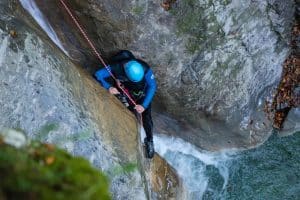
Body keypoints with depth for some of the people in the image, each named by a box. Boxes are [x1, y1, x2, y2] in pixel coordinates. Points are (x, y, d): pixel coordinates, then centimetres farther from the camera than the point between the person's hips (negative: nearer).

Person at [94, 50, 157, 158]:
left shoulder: (144, 68, -35)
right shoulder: (116, 68, -35)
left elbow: (152, 86, -24)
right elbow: (98, 75, -26)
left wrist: (144, 105, -30)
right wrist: (108, 87, -42)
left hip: (142, 92, 0)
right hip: (125, 92, 1)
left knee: (146, 116, -7)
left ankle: (149, 140, 13)